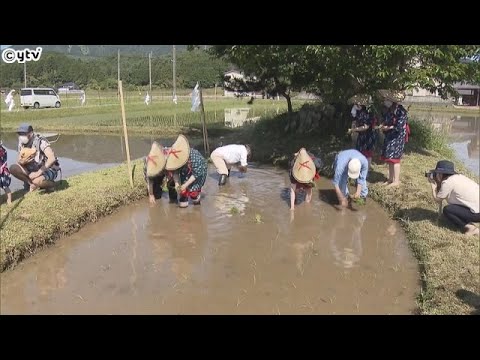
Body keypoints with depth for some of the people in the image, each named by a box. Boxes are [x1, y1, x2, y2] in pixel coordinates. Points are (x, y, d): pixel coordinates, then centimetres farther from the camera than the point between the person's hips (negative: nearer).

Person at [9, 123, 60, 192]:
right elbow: (19, 161, 3)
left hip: (49, 170, -7)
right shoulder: (22, 143, -3)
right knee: (13, 168, -13)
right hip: (33, 170, 7)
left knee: (37, 181, -37)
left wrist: (38, 173, -33)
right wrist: (22, 162, -24)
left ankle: (51, 184, -5)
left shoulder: (40, 142, -22)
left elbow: (52, 158, -34)